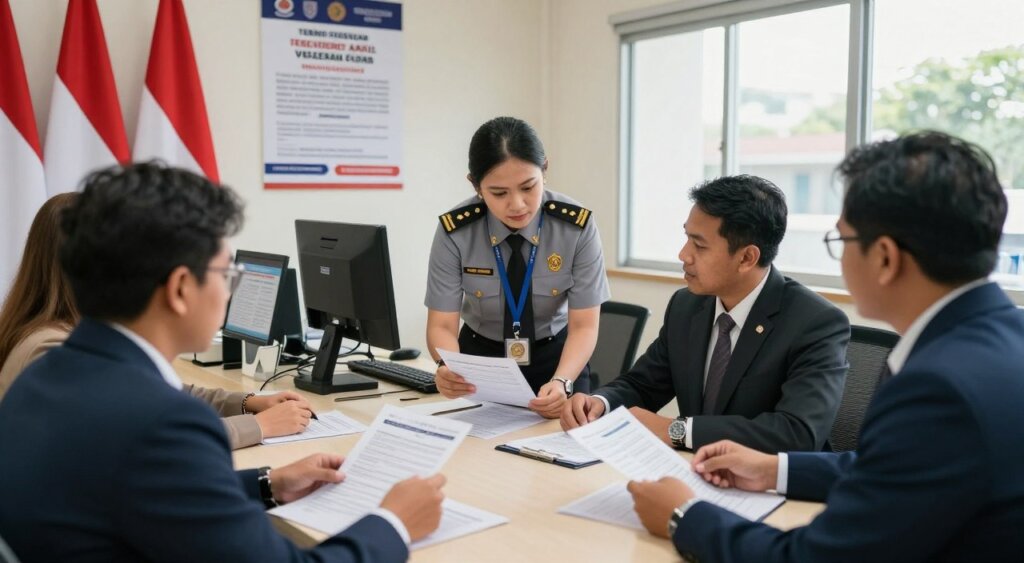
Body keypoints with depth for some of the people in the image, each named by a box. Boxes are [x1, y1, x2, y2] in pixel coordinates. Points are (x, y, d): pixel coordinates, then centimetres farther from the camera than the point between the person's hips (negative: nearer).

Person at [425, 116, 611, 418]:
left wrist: (562, 382, -35)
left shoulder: (578, 226, -19)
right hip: (480, 356, 1)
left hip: (556, 356, 0)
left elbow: (584, 326, -16)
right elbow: (441, 325, -15)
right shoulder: (454, 231, -18)